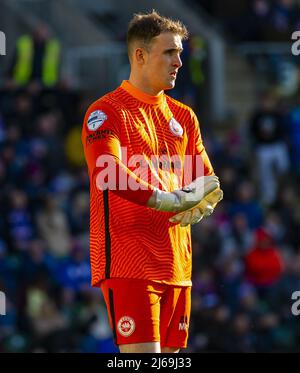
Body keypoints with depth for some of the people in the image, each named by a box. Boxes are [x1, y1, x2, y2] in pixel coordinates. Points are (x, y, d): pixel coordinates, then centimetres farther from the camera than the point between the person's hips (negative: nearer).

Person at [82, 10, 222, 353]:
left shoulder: (183, 116, 17)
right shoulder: (106, 113, -5)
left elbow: (207, 181, 15)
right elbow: (108, 173, -20)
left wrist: (197, 204, -8)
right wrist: (169, 200, -25)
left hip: (176, 265, 7)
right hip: (127, 263, -7)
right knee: (143, 355, -16)